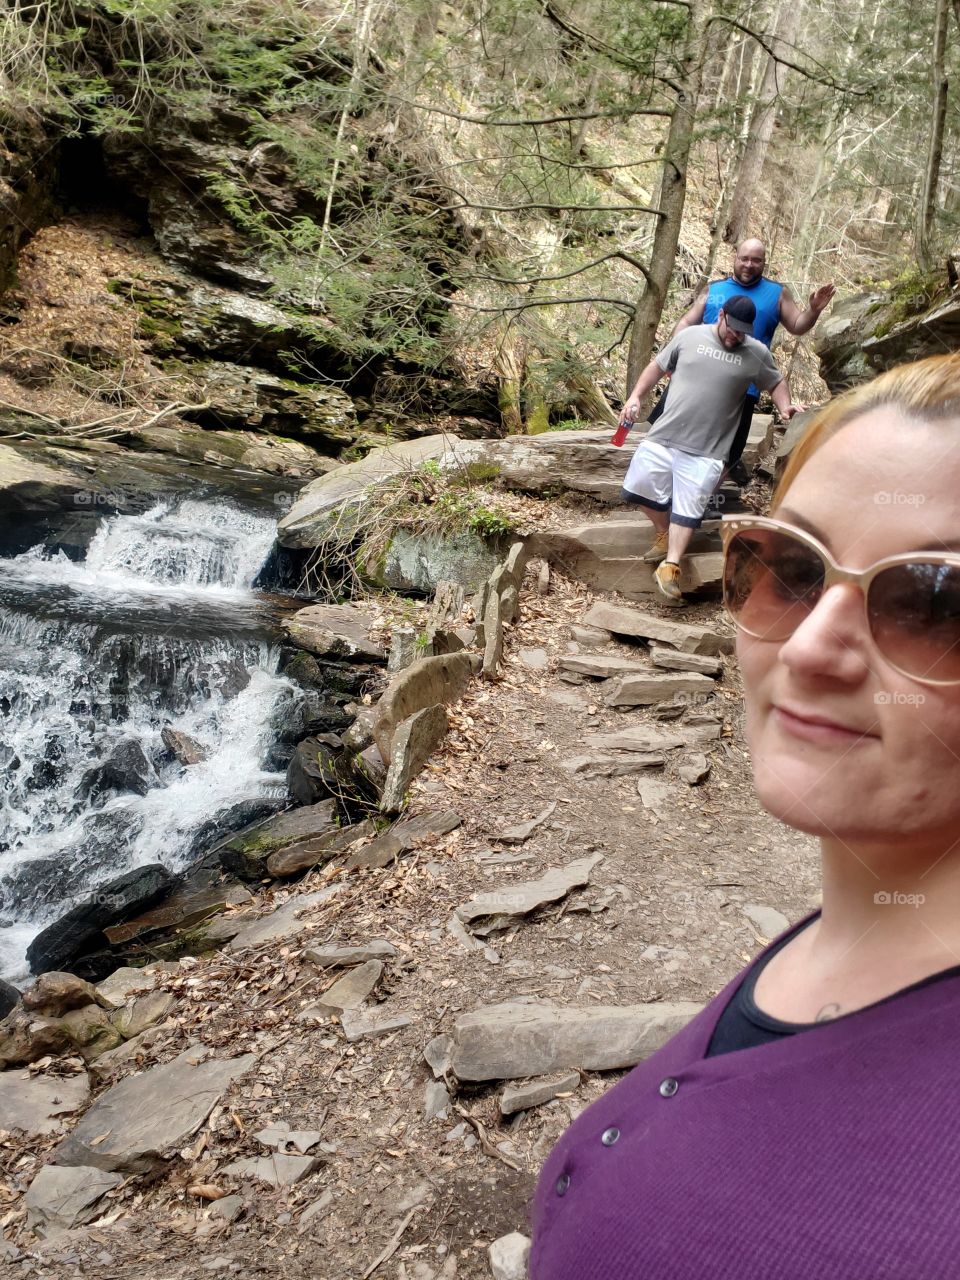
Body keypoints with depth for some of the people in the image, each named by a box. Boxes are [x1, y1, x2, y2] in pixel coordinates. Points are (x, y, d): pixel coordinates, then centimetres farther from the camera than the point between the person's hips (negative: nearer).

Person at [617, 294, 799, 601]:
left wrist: (785, 407, -3)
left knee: (688, 508, -8)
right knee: (638, 486, 6)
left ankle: (670, 566, -4)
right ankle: (664, 532, 29)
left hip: (706, 451, -2)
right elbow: (657, 366, 14)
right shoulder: (689, 336, 4)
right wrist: (635, 396, 3)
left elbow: (776, 382, 17)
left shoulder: (756, 353, 2)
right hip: (663, 437, 2)